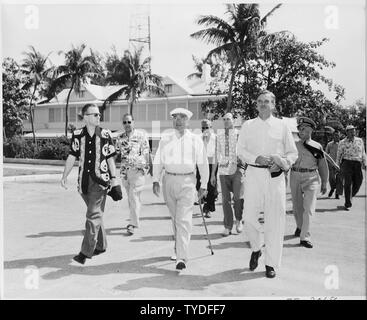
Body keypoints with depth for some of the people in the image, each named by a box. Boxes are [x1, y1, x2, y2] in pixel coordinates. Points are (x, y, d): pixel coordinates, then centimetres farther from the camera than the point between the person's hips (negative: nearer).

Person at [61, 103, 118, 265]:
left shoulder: (105, 134, -1)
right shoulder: (77, 135, 3)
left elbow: (110, 158, 4)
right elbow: (72, 157, 6)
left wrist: (113, 178, 0)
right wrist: (64, 176, 1)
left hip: (100, 180, -3)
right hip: (84, 180, 3)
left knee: (94, 215, -8)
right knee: (96, 214, 15)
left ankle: (86, 252, -5)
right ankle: (101, 245, 30)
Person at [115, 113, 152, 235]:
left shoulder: (141, 135, -2)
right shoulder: (119, 137, 11)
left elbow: (146, 152, -3)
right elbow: (116, 153, 17)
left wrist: (148, 166, -7)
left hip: (137, 168, -5)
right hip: (124, 170, 5)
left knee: (134, 196, -10)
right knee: (130, 197, 13)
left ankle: (133, 224, -7)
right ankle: (134, 219, 26)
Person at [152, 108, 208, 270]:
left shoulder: (195, 140, 5)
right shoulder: (165, 140, 10)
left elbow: (203, 163, 7)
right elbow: (158, 161, 8)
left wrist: (204, 185, 6)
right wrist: (156, 180, -2)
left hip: (187, 181, -3)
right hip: (169, 179, 3)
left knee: (184, 220, -9)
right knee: (174, 218, 14)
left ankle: (181, 257, -9)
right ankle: (179, 247, 33)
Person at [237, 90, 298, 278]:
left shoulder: (281, 126, 8)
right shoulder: (248, 126, 11)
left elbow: (293, 153, 10)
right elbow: (240, 150, 5)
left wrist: (282, 163, -10)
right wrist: (256, 158, -13)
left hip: (275, 175, 0)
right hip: (254, 173, 1)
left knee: (274, 220, 1)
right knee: (249, 217, -3)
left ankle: (271, 264, 13)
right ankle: (256, 249, 27)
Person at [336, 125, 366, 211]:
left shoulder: (360, 141, 12)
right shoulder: (342, 142, 3)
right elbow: (339, 155, 10)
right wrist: (338, 166, 10)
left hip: (357, 164, 3)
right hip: (347, 163, -3)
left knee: (357, 183, 0)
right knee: (348, 183, -10)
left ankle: (349, 197, 27)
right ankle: (347, 204, -4)